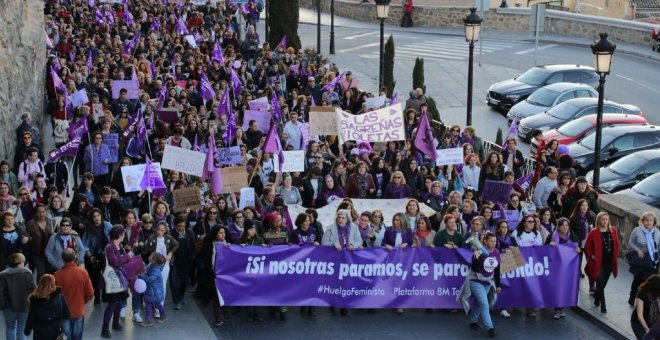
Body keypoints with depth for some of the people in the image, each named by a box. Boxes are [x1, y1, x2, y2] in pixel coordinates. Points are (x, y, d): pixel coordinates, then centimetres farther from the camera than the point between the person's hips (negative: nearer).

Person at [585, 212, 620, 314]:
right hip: (598, 262, -5)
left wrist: (615, 255, 5)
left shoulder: (613, 231, 3)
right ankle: (603, 306, -2)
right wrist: (591, 256, -12)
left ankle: (597, 298, 42)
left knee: (603, 283, 16)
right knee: (600, 283, -7)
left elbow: (617, 244, 14)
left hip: (609, 262, 5)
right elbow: (587, 247, -4)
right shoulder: (593, 233, -11)